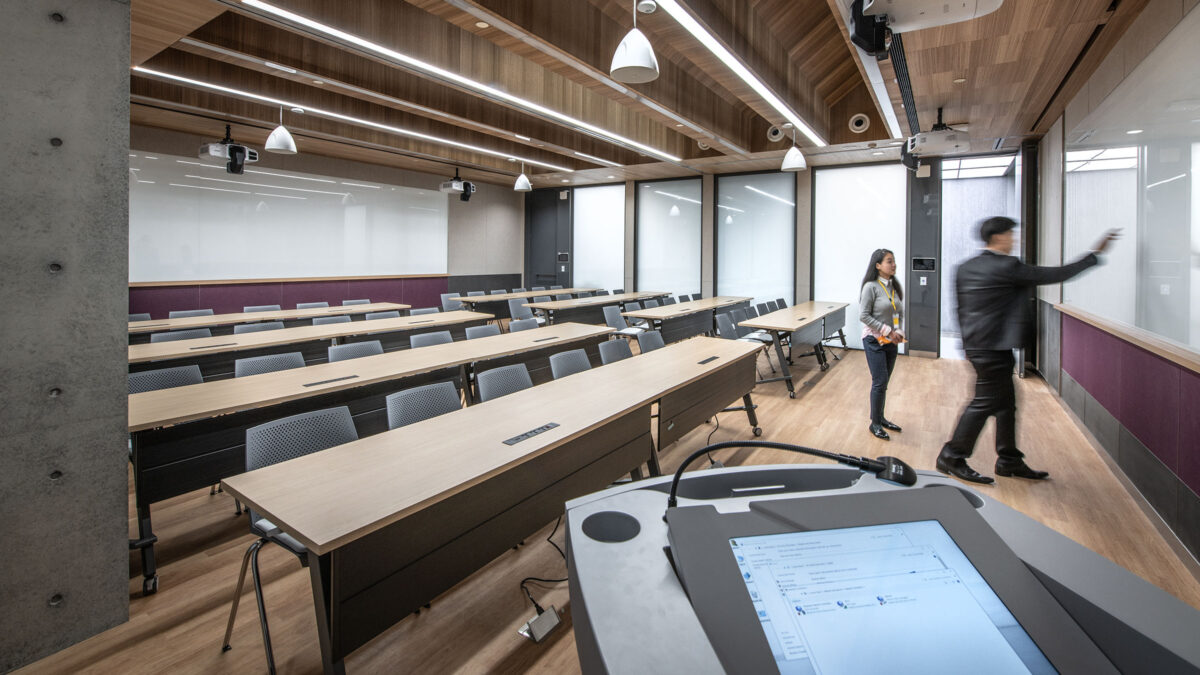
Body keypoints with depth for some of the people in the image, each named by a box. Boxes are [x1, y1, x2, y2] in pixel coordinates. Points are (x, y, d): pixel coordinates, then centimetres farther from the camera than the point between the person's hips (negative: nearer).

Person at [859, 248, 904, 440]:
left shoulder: (895, 287, 7)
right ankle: (875, 424, 7)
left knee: (884, 382, 13)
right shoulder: (871, 287, -13)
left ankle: (880, 418, 27)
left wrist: (899, 331, -3)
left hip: (891, 342, 6)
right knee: (880, 382, -6)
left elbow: (901, 313, 14)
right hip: (874, 340, -6)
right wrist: (887, 331, -17)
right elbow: (864, 316, -16)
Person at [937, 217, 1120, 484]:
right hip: (994, 348, -9)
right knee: (984, 402, -3)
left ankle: (1009, 461, 25)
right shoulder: (1007, 267, -13)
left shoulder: (965, 268, 10)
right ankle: (952, 457, 2)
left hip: (975, 345, 9)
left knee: (1005, 402, 16)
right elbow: (1055, 275, -8)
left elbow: (961, 309, 15)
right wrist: (1095, 254, 3)